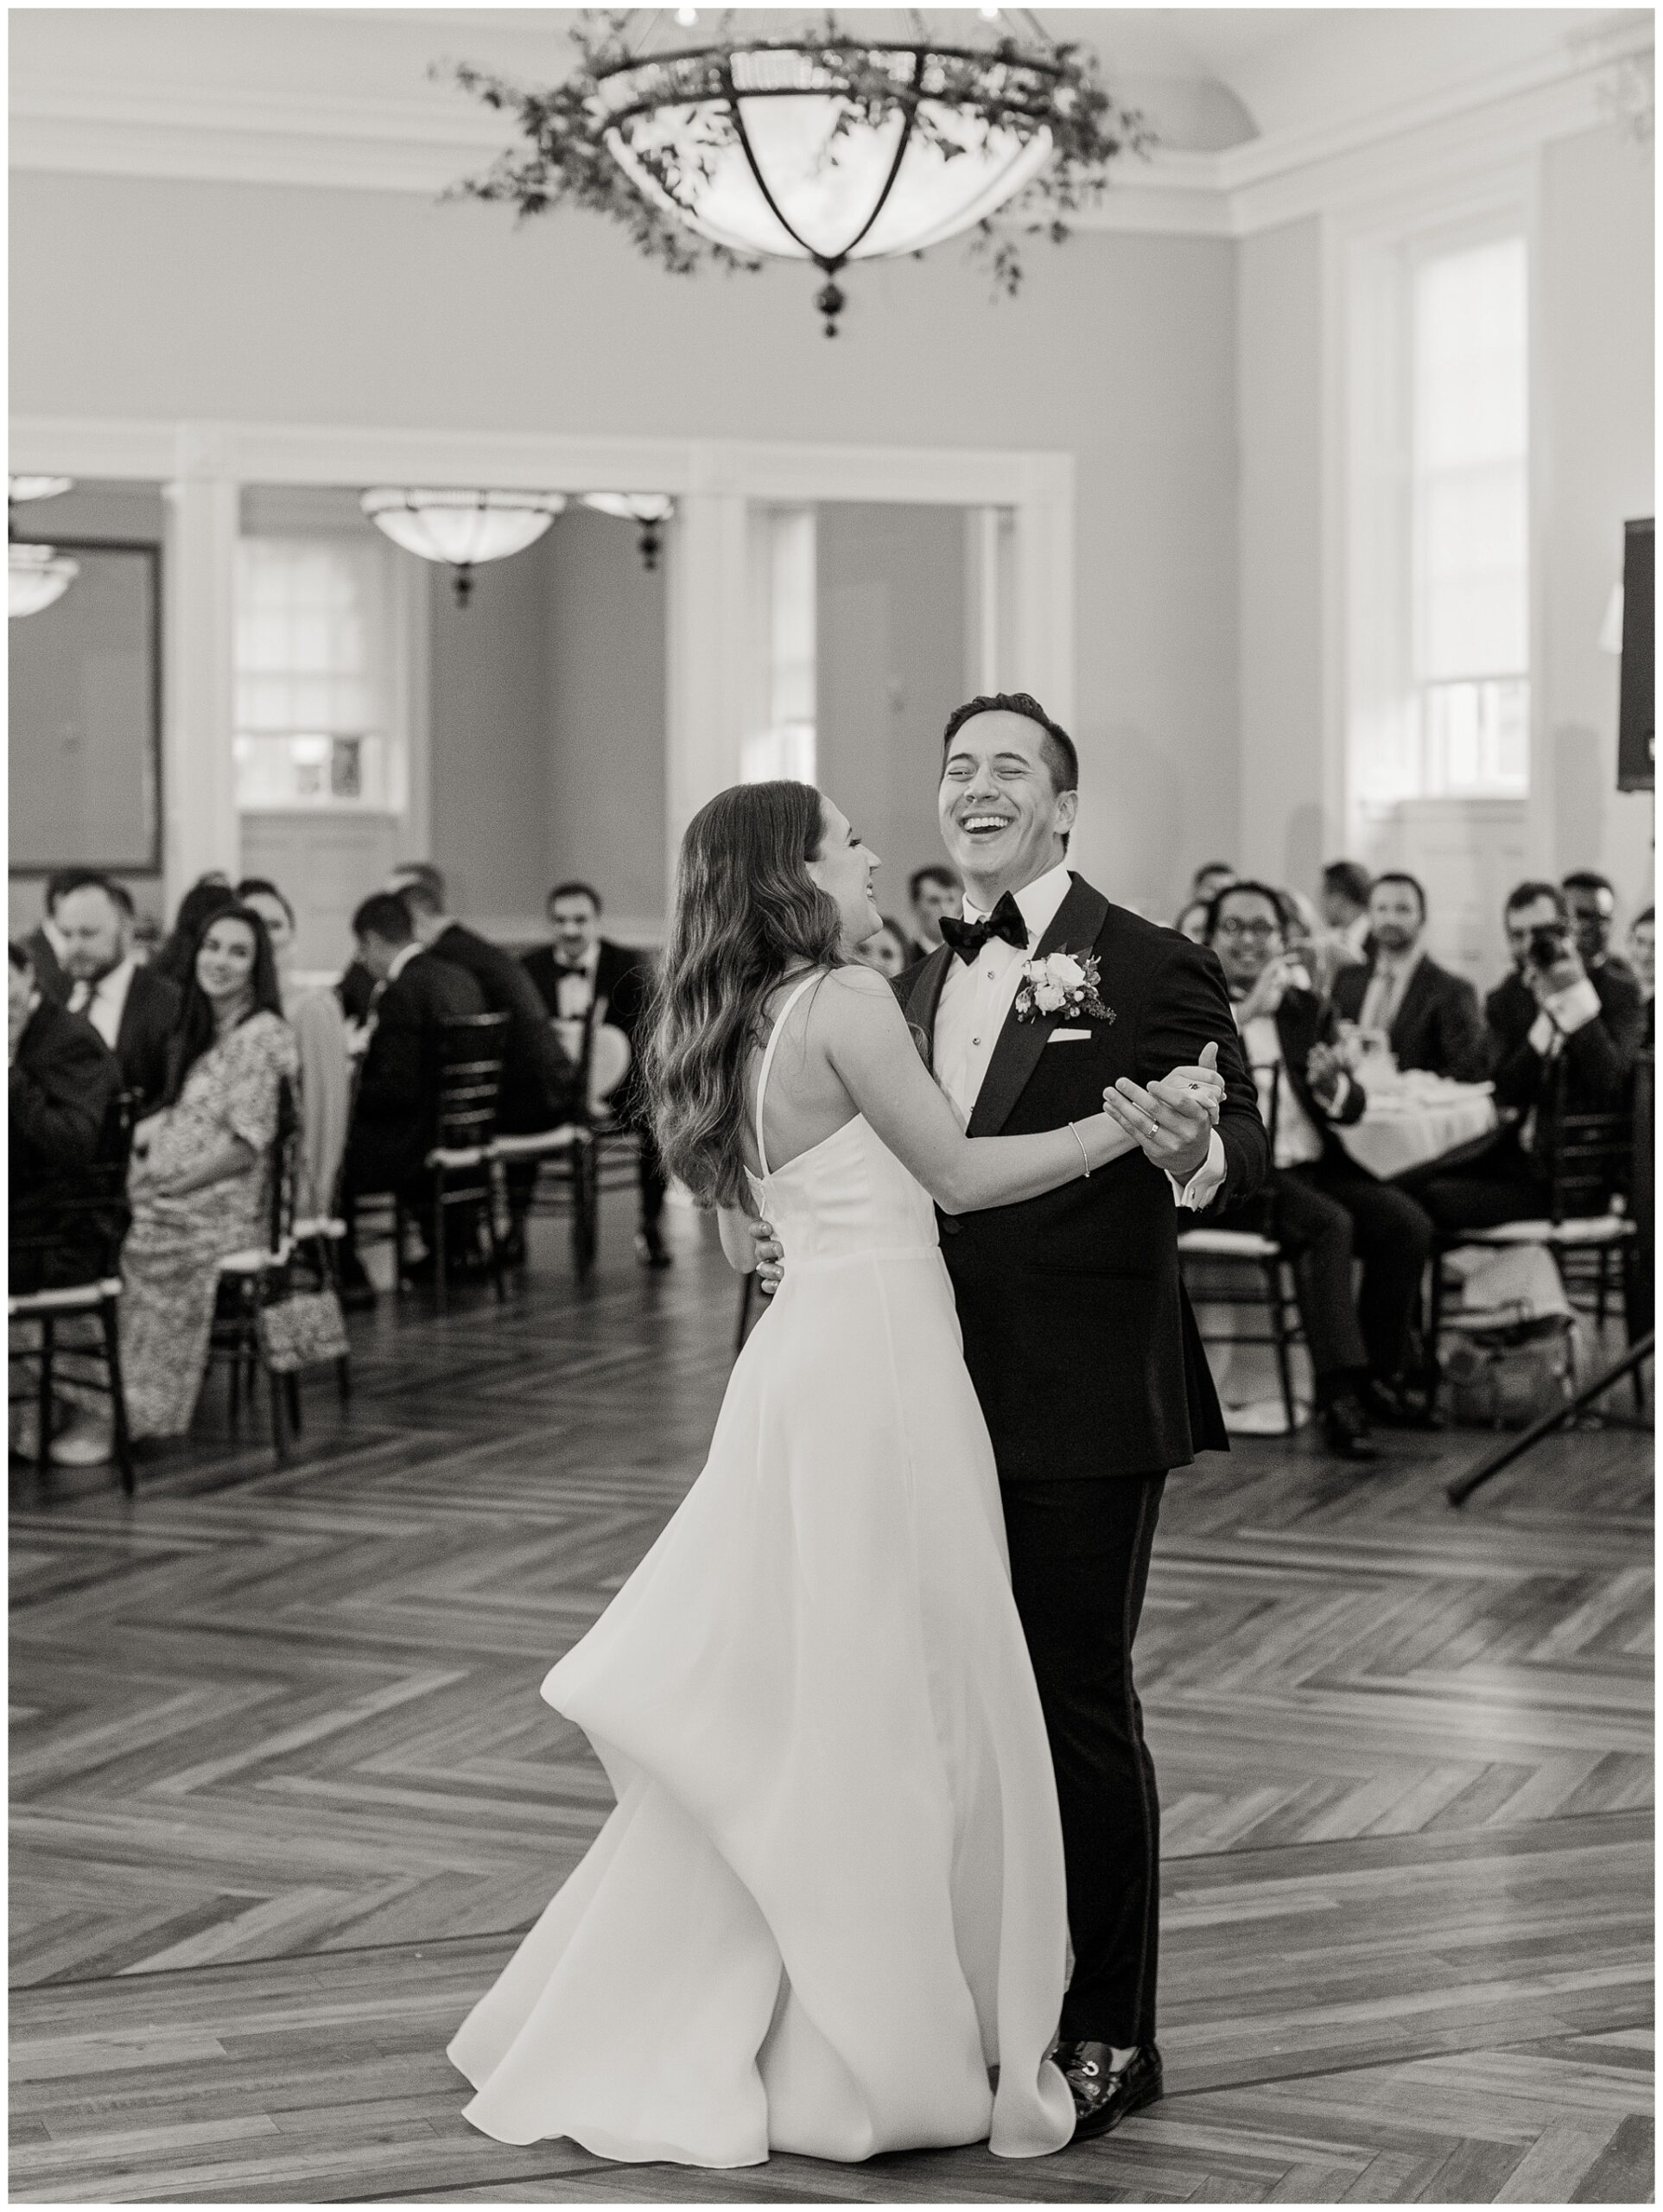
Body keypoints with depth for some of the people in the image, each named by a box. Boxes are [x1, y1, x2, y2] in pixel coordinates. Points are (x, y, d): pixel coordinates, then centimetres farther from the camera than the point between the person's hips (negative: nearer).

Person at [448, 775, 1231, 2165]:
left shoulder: (739, 1031, 14)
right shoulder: (847, 1002, -11)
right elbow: (961, 1174, -8)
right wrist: (1138, 1119, -5)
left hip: (801, 1360, 9)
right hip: (878, 1357, -9)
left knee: (776, 1708, 13)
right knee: (902, 1708, -1)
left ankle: (646, 2041, 20)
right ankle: (893, 2058, 6)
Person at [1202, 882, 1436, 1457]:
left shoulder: (1308, 1009, 17)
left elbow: (1352, 1108, 9)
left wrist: (1332, 1085, -15)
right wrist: (1245, 1013, -23)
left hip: (1313, 1168, 5)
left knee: (1408, 1223, -17)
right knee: (1328, 1223, -31)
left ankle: (1381, 1377, -5)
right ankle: (1338, 1396, -31)